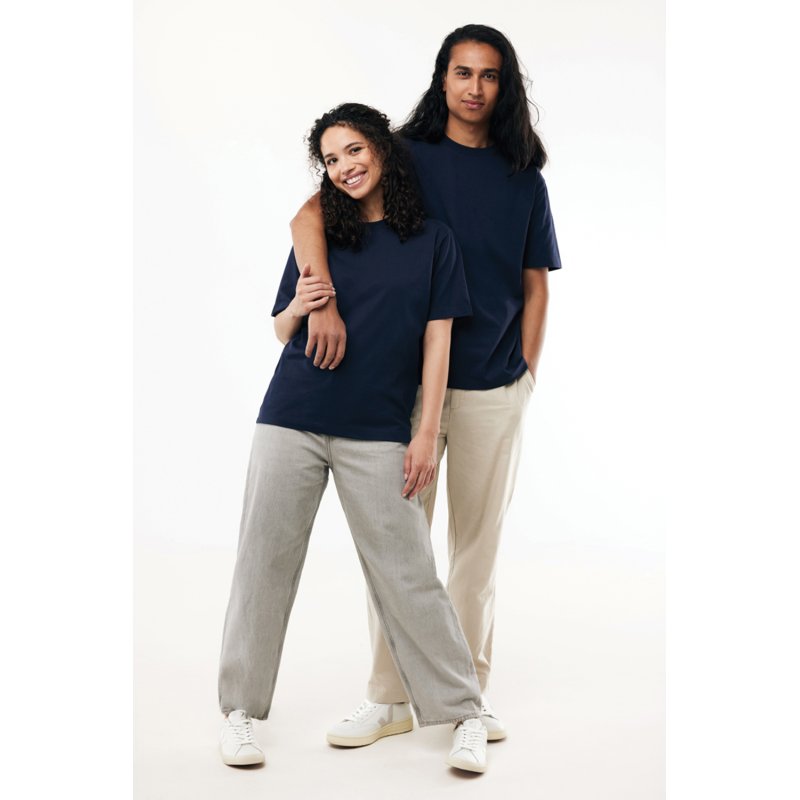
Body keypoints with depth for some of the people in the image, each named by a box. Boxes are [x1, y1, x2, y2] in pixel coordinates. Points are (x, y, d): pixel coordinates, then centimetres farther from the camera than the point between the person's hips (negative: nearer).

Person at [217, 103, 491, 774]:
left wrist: (428, 433, -5)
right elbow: (282, 333, 15)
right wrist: (299, 306, -8)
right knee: (265, 562, 3)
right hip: (291, 422, 3)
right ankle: (241, 710, 16)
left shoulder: (432, 240, 5)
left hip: (377, 434, -2)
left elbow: (437, 340, 2)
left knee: (407, 574, -2)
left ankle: (464, 714, 9)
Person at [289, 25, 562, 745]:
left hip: (495, 390, 2)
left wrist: (528, 373, 2)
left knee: (479, 542, 10)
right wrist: (326, 302, -27)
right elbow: (308, 217, -12)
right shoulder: (407, 158, 0)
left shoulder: (523, 179, 8)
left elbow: (535, 285, 11)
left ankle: (470, 692, 24)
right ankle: (387, 697, 17)